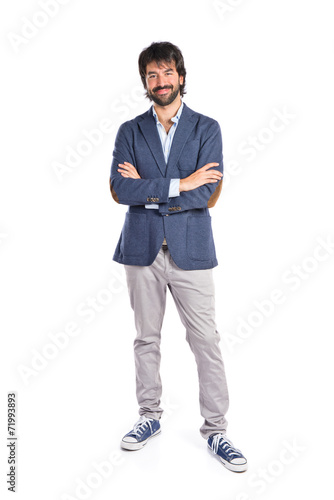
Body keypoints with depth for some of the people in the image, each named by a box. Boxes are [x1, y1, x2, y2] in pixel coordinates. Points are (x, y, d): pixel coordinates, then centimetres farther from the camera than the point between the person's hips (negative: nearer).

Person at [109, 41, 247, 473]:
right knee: (146, 338, 12)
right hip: (142, 248, 2)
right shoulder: (129, 131, 7)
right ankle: (150, 416, 30)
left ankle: (215, 429, 17)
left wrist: (146, 189, -9)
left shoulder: (207, 129, 2)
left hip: (190, 250, -2)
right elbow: (120, 190, -8)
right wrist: (179, 184, -14)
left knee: (206, 341, 2)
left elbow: (208, 195, -11)